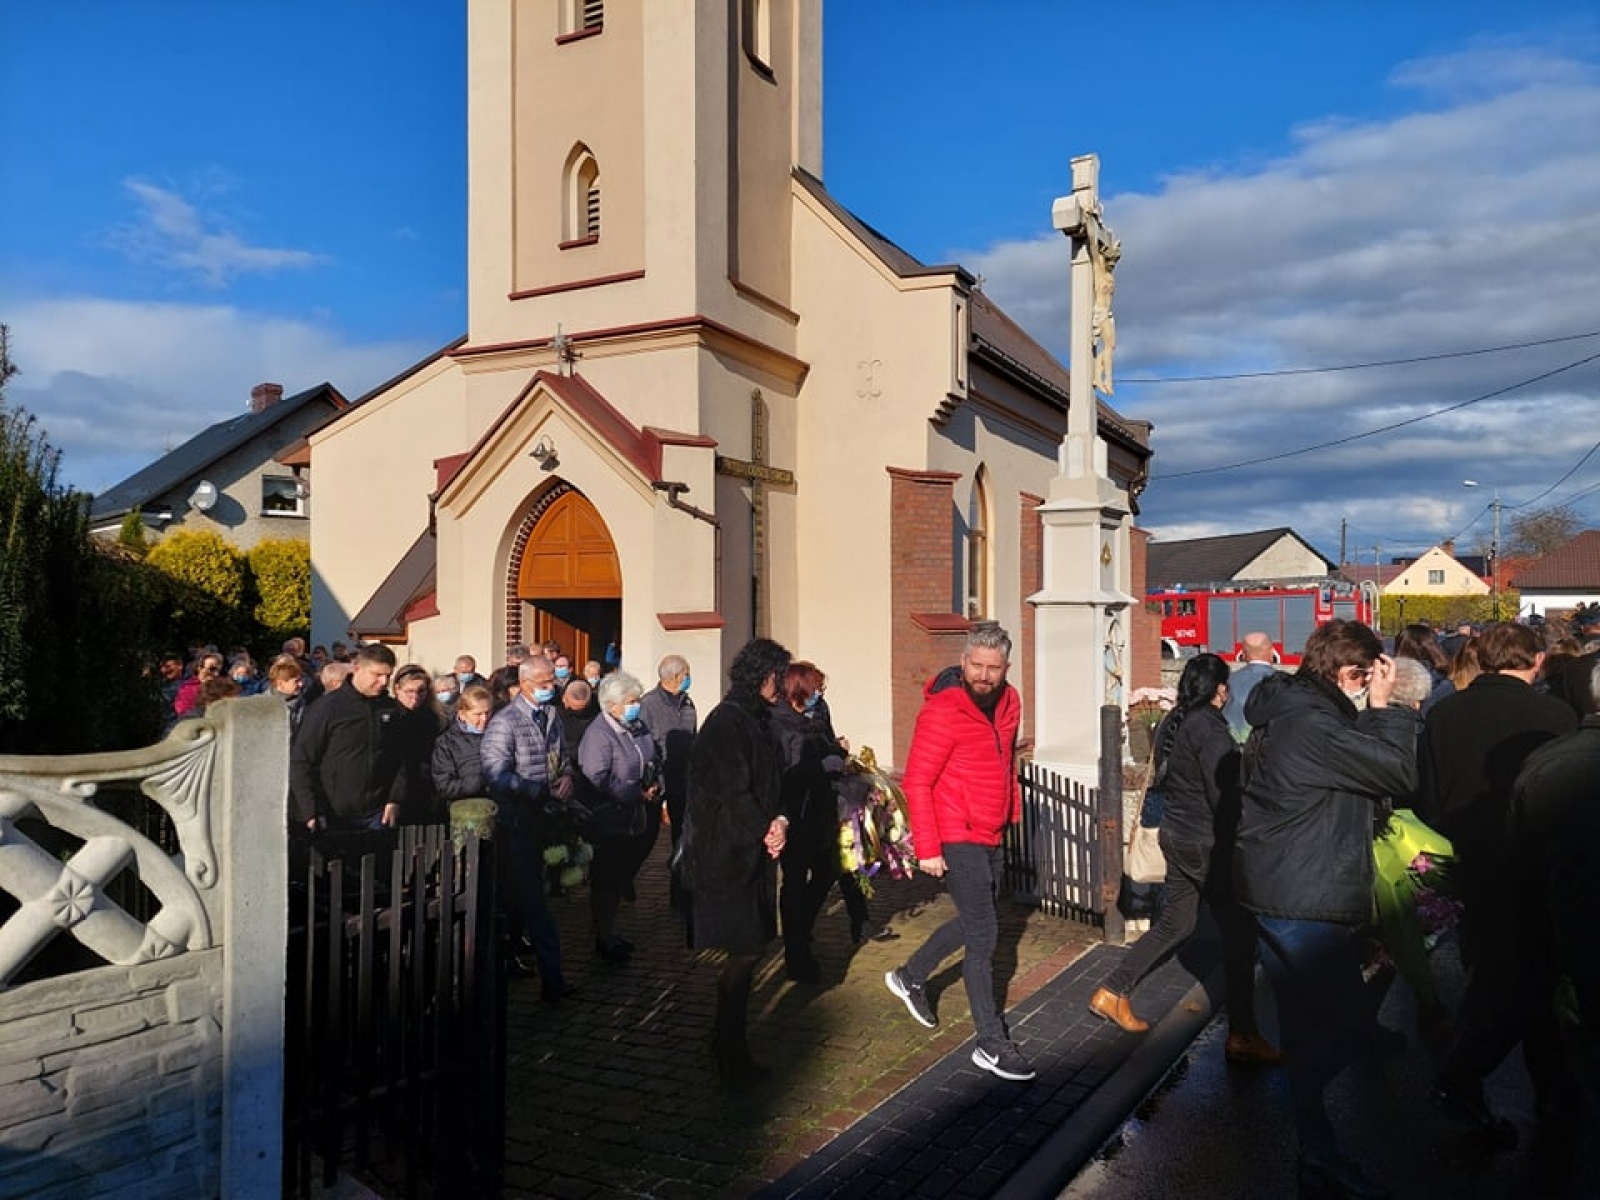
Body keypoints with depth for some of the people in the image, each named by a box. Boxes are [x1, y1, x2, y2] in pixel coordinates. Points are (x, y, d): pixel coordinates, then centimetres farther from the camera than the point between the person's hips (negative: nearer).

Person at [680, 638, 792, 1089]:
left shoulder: (755, 720, 13)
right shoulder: (728, 721, -16)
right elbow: (732, 792, -20)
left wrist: (779, 820, -5)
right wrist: (766, 831, -10)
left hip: (750, 855, 9)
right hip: (726, 857, -9)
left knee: (744, 954, 13)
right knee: (741, 954, -3)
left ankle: (733, 1055, 24)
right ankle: (729, 1059, 10)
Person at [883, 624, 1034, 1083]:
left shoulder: (1008, 702, 4)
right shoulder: (943, 710, -19)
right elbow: (916, 782, -18)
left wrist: (1010, 811, 13)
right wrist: (927, 848, -20)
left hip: (990, 836, 8)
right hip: (956, 839, -8)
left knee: (975, 922, 20)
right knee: (983, 933, -5)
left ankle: (909, 977, 40)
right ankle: (991, 1044, 5)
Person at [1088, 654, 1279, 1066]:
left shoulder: (1175, 722, 9)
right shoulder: (1209, 727, -18)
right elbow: (1224, 795, -19)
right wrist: (1239, 845, -10)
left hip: (1176, 836, 9)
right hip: (1207, 843, -9)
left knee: (1174, 924, 17)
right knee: (1239, 932, 1)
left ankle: (1113, 992, 19)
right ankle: (1242, 1035, 8)